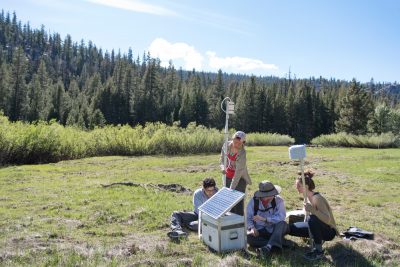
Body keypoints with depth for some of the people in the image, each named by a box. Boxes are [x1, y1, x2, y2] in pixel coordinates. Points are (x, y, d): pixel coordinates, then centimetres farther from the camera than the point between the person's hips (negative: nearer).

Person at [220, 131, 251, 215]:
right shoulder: (227, 145, -11)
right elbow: (222, 159, 1)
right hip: (228, 176, 6)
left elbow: (238, 173, -29)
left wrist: (232, 188, -30)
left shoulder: (242, 153, -28)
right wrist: (223, 167, -21)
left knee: (238, 201, -8)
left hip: (240, 178, -6)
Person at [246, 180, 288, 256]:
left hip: (275, 230, 0)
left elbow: (281, 217, -22)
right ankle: (274, 246, -30)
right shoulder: (253, 201, -6)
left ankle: (269, 247, -44)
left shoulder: (278, 200, -10)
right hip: (259, 231, 1)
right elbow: (248, 218, -2)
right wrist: (252, 227, -23)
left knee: (282, 223, -32)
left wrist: (264, 219, -29)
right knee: (248, 236, -29)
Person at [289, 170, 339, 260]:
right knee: (291, 228, -1)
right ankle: (317, 239, 12)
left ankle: (319, 251, -20)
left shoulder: (317, 198, -26)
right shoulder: (308, 197, -2)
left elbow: (327, 219, -35)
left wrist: (312, 210, -46)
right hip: (317, 227, 8)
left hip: (329, 232, -8)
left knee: (312, 219, -37)